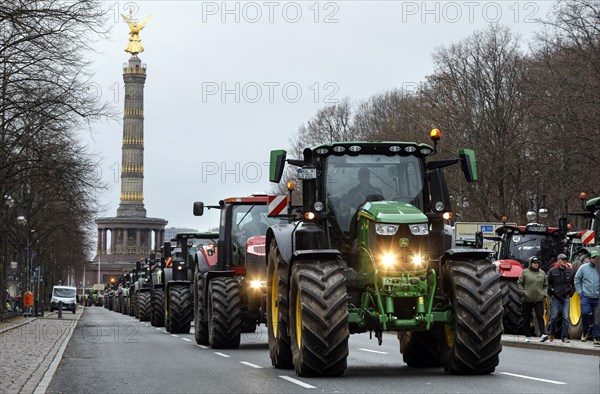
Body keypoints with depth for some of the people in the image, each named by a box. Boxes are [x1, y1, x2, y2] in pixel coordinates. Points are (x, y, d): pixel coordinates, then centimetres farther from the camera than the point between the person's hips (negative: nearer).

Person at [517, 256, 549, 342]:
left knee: (540, 317, -10)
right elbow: (519, 283, 3)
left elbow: (546, 285, 18)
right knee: (526, 318, 5)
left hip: (539, 300, 1)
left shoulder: (542, 273, 11)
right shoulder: (525, 272, 1)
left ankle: (543, 334, -19)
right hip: (527, 300, -1)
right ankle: (527, 336, 14)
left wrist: (544, 293, 4)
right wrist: (523, 292, -9)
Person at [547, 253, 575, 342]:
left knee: (566, 317, -5)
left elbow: (574, 284, 14)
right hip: (555, 298, -1)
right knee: (554, 317, 1)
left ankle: (564, 337, -2)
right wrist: (551, 294, 1)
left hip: (566, 298, 1)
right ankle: (552, 334, 23)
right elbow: (548, 284, 6)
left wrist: (570, 294, 6)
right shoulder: (552, 271, 0)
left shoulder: (570, 272, 6)